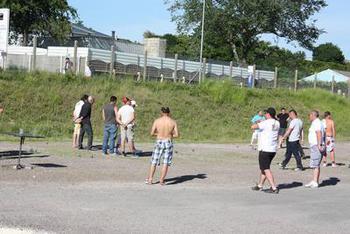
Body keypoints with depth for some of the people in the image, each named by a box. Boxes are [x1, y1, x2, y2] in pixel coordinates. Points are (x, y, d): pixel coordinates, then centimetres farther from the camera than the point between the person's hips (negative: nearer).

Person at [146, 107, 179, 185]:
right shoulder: (173, 122, -3)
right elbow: (176, 135, -5)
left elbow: (152, 133, -4)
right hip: (168, 143, 0)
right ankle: (161, 180, 1)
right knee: (166, 163, 4)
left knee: (154, 162, 11)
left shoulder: (157, 121, -5)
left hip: (159, 142, 0)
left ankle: (150, 179, 11)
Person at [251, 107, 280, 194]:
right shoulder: (277, 123, 7)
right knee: (263, 167, 20)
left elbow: (253, 127, -21)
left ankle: (274, 188, -13)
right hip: (273, 149, 8)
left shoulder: (265, 123, -16)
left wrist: (257, 124, 1)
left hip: (265, 149, -8)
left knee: (266, 169, -5)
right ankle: (260, 185, 30)